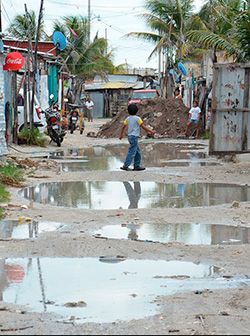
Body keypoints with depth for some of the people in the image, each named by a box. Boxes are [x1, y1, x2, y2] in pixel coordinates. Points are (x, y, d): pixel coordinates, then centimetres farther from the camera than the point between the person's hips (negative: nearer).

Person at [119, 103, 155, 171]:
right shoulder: (137, 118, -11)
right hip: (134, 137, -7)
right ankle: (125, 166, -9)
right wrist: (151, 131, -2)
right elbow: (143, 126, -9)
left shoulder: (128, 119, 7)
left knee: (137, 152, 14)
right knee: (132, 152, -6)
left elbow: (124, 127, 12)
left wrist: (121, 134, 27)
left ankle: (137, 166, 15)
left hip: (130, 136, 7)